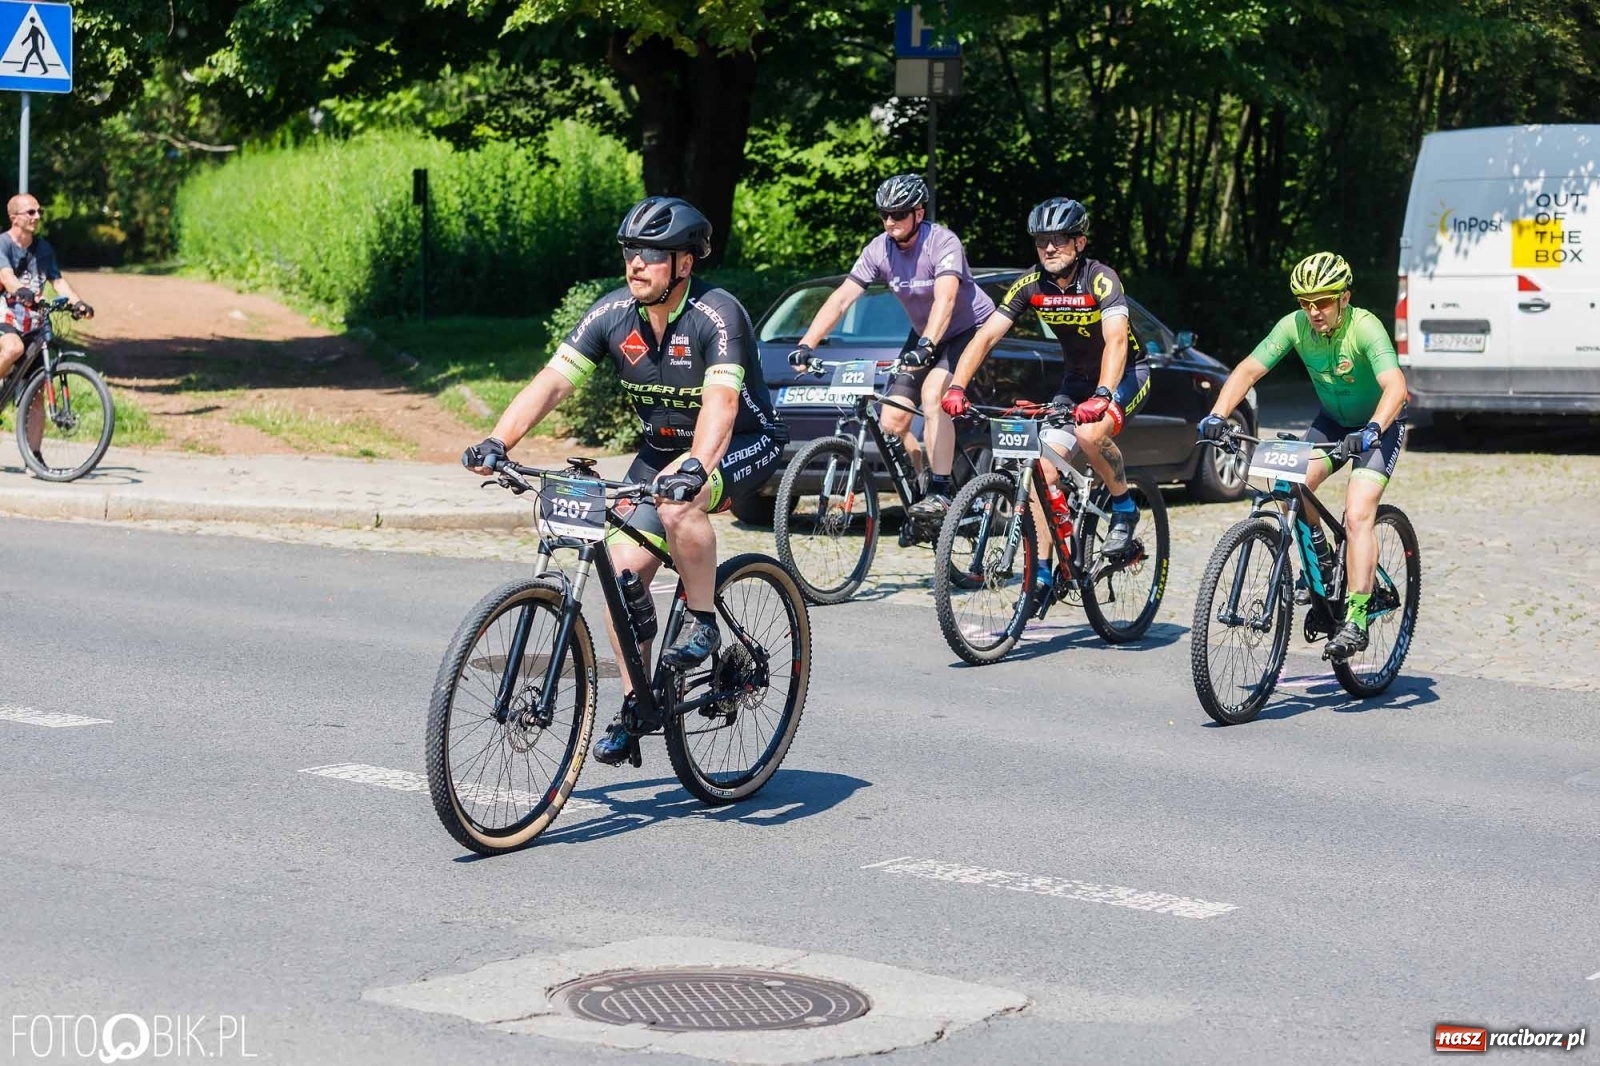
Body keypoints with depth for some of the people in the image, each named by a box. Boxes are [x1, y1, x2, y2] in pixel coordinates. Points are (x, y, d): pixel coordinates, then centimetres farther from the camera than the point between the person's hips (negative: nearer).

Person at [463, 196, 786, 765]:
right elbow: (551, 382, -16)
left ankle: (703, 622, -14)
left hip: (744, 443, -6)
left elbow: (720, 401, -39)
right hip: (663, 449, 6)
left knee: (678, 505, -36)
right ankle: (637, 702, 8)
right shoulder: (613, 313, -11)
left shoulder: (717, 315, -26)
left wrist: (696, 467, -57)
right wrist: (497, 442, -31)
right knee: (623, 570, -7)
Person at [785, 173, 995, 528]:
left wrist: (926, 347, -56)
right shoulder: (879, 250, -11)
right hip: (923, 335, 6)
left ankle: (941, 492, -26)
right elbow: (840, 300, -16)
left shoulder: (943, 243, -26)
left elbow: (945, 300, -41)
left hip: (969, 328, -6)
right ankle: (925, 485, 17)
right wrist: (805, 346, -27)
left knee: (932, 393, -31)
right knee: (891, 423, -5)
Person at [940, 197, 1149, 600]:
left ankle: (1124, 507, -8)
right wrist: (956, 388, -31)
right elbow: (986, 336, -17)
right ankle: (1041, 571, -2)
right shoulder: (1031, 285, -11)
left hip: (1126, 374, -5)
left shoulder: (1100, 279, -25)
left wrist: (1102, 396, -54)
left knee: (1090, 433, -34)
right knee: (1045, 469, -9)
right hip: (1075, 380, 5)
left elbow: (1116, 340, -39)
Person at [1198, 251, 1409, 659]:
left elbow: (1395, 387, -42)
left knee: (1357, 517, -21)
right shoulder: (1294, 326, -17)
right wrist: (1217, 415, -33)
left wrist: (1371, 430, -59)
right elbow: (1248, 370, -17)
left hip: (1377, 426, -5)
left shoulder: (1365, 328, -30)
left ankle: (1356, 620, -19)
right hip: (1332, 421, 5)